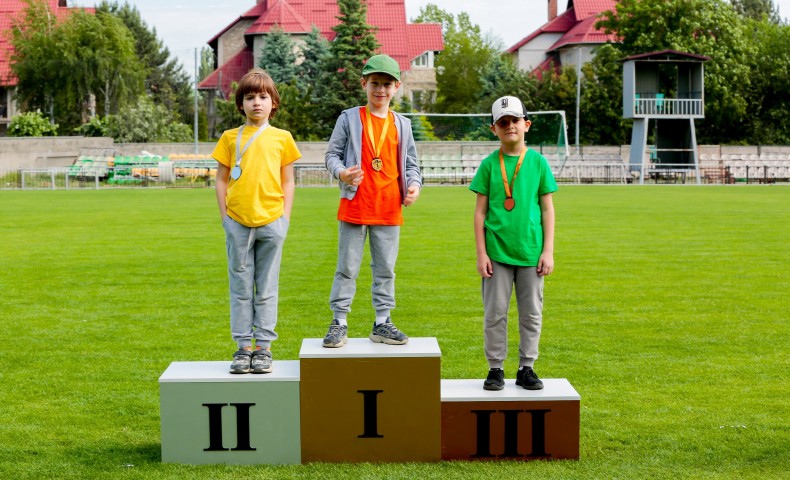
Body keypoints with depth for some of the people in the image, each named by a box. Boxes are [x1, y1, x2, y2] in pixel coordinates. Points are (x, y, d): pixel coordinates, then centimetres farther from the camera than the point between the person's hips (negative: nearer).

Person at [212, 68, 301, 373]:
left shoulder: (281, 138, 7)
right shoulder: (230, 138, 7)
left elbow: (287, 181, 9)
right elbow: (221, 180, 8)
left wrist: (285, 217, 2)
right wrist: (224, 216, 1)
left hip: (271, 222, 0)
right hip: (238, 223, 0)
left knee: (266, 289, 5)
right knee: (240, 288, 5)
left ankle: (263, 347, 11)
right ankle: (243, 347, 12)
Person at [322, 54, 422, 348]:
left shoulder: (402, 124, 10)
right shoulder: (349, 119, 0)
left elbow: (410, 163, 13)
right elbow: (332, 154, -1)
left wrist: (413, 185, -6)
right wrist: (342, 172, -22)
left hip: (389, 210, 3)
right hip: (355, 207, -3)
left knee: (385, 269, 10)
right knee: (347, 268, 3)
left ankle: (382, 323, 19)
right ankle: (339, 322, 10)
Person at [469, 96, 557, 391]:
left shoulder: (538, 162, 3)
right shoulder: (489, 164, 1)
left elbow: (548, 209, 5)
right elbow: (480, 211, 2)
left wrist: (548, 251, 0)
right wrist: (481, 253, -3)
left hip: (531, 252, 1)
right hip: (497, 252, -1)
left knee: (532, 313, 7)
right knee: (495, 313, 4)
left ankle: (526, 368, 19)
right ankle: (496, 368, 15)